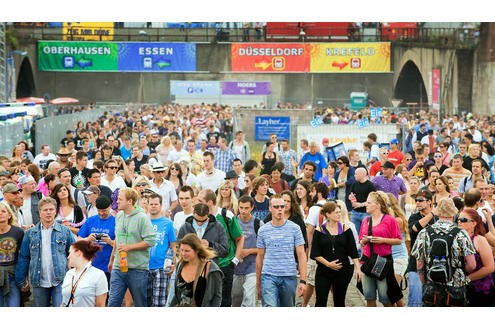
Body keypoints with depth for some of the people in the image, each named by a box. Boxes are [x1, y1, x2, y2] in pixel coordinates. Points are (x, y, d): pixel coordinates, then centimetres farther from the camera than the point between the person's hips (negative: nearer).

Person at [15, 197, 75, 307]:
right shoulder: (30, 233, 5)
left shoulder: (65, 231, 3)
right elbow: (23, 258, 7)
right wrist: (21, 281, 5)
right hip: (39, 282, 2)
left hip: (60, 281, -2)